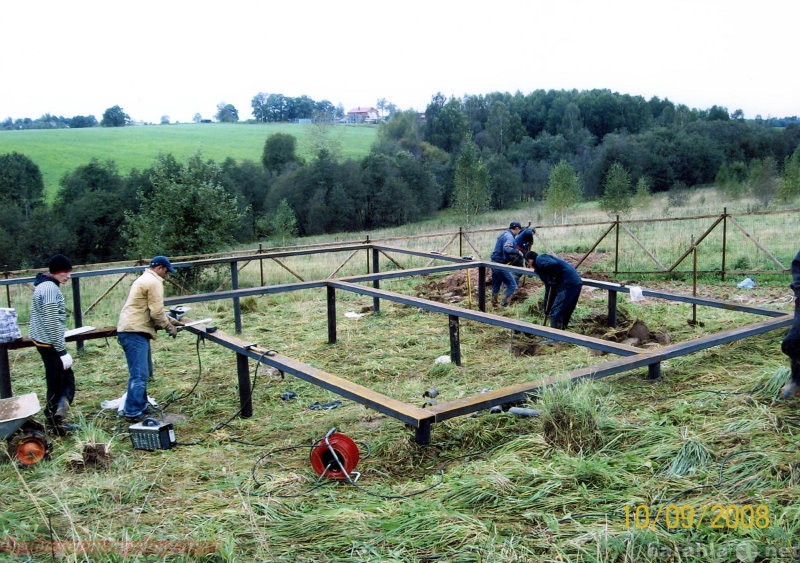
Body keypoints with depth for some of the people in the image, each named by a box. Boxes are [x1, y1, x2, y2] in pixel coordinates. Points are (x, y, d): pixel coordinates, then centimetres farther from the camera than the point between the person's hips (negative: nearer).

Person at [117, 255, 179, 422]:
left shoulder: (144, 279, 23)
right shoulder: (154, 282, -10)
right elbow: (156, 312, -14)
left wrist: (166, 318, 16)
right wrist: (169, 326, 0)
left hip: (132, 330, 11)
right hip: (135, 332, -11)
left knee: (143, 372, 18)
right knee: (139, 375, -11)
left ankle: (141, 407, 25)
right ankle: (133, 413, -11)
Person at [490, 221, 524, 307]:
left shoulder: (504, 234, 15)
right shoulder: (509, 237, -16)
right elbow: (507, 249, -35)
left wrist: (513, 256, 14)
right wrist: (518, 252, -22)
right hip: (500, 265, -10)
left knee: (496, 286, 21)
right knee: (512, 286, -5)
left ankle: (494, 305, 29)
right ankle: (504, 305, -7)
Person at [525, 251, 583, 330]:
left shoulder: (539, 259, 1)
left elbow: (553, 264, -23)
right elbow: (548, 290, 33)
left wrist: (553, 280, -7)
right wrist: (547, 310, 36)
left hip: (568, 284, -10)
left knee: (555, 314, -4)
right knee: (563, 314, 19)